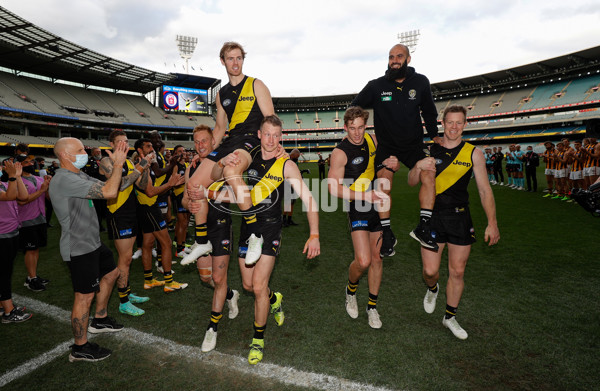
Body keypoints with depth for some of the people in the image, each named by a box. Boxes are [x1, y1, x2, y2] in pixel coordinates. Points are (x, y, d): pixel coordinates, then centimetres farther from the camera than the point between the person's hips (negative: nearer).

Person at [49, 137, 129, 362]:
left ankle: (99, 320, 39)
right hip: (79, 248, -10)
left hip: (92, 242, 11)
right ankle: (80, 348, 16)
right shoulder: (65, 179, -24)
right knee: (85, 296, 0)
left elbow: (107, 188, 8)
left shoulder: (78, 176, 10)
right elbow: (109, 192, -32)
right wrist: (118, 163, -19)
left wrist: (118, 164, -3)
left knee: (111, 272, 24)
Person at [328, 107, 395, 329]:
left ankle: (372, 307, 28)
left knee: (376, 258, 11)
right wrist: (366, 195, -26)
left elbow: (388, 163, 19)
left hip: (378, 206, 6)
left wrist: (393, 163, -7)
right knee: (363, 261, -15)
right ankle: (351, 291, 20)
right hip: (358, 209, -5)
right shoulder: (340, 152, -13)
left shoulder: (372, 141, 4)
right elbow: (334, 187, -18)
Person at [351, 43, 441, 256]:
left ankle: (423, 227, -10)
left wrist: (434, 135, 12)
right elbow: (354, 108, 8)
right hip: (386, 145, -1)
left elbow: (429, 111, 16)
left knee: (429, 176, -19)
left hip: (413, 144, 2)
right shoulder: (376, 86, -4)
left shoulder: (420, 82, 2)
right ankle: (387, 233, -8)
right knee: (384, 185, -19)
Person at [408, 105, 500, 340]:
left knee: (457, 271, 7)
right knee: (430, 271, -1)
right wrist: (418, 167, -18)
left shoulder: (473, 153, 2)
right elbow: (411, 182, 4)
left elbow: (485, 190, 3)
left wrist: (492, 223, -3)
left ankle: (450, 317, 27)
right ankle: (432, 289, 36)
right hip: (433, 216, 0)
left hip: (460, 218, 1)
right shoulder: (430, 150, 2)